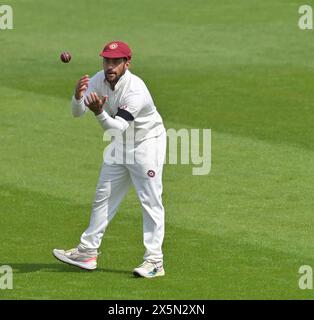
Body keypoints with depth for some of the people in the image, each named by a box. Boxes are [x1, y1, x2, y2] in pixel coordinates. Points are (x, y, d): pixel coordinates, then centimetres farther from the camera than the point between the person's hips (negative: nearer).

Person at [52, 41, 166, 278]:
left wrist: (100, 112, -54)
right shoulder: (100, 80, -9)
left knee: (150, 200, -9)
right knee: (104, 197, 12)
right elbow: (77, 113, -11)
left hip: (147, 144, -8)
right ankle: (87, 252, 21)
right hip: (120, 145, 8)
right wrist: (79, 97, -32)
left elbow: (117, 127, -37)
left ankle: (154, 261, -6)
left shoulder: (135, 90, -30)